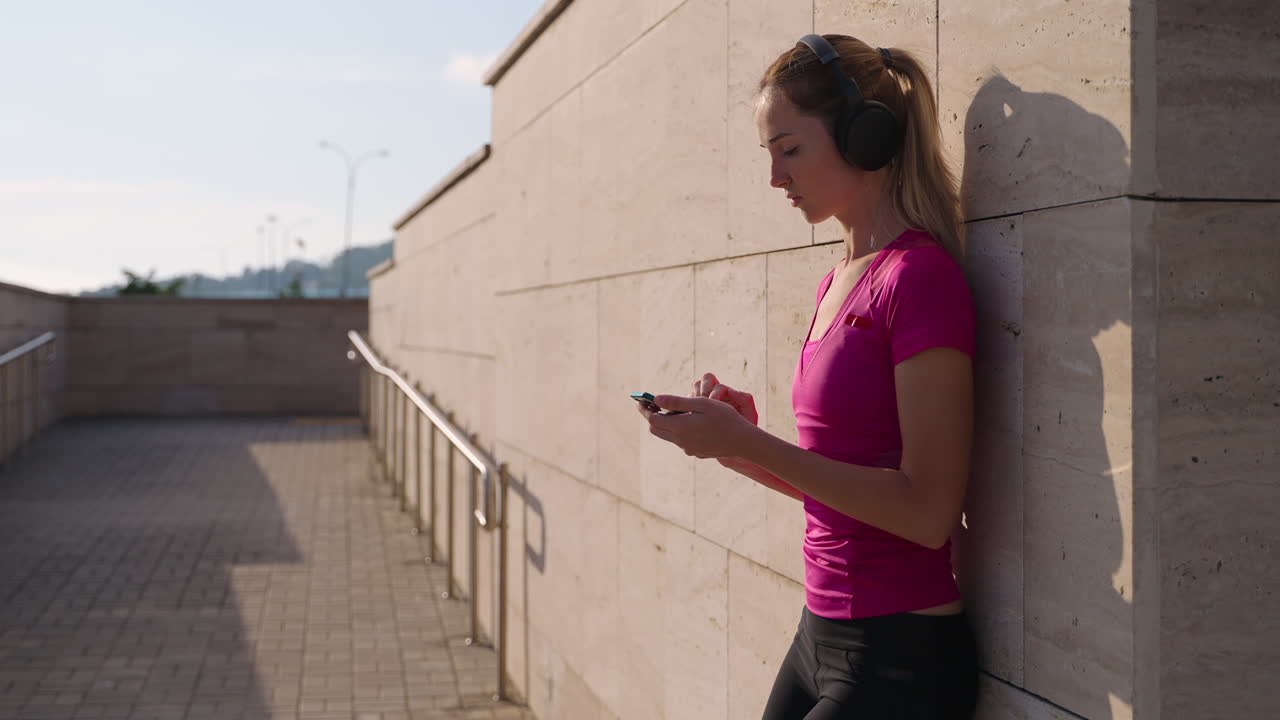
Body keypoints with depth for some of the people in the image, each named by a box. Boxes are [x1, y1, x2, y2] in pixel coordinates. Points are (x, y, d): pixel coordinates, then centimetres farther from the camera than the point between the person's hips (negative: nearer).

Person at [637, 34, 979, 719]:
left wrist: (748, 443, -22)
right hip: (820, 634, 7)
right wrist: (741, 442, -1)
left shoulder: (922, 277, -15)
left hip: (901, 659, -7)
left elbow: (927, 511, -20)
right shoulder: (837, 282, 9)